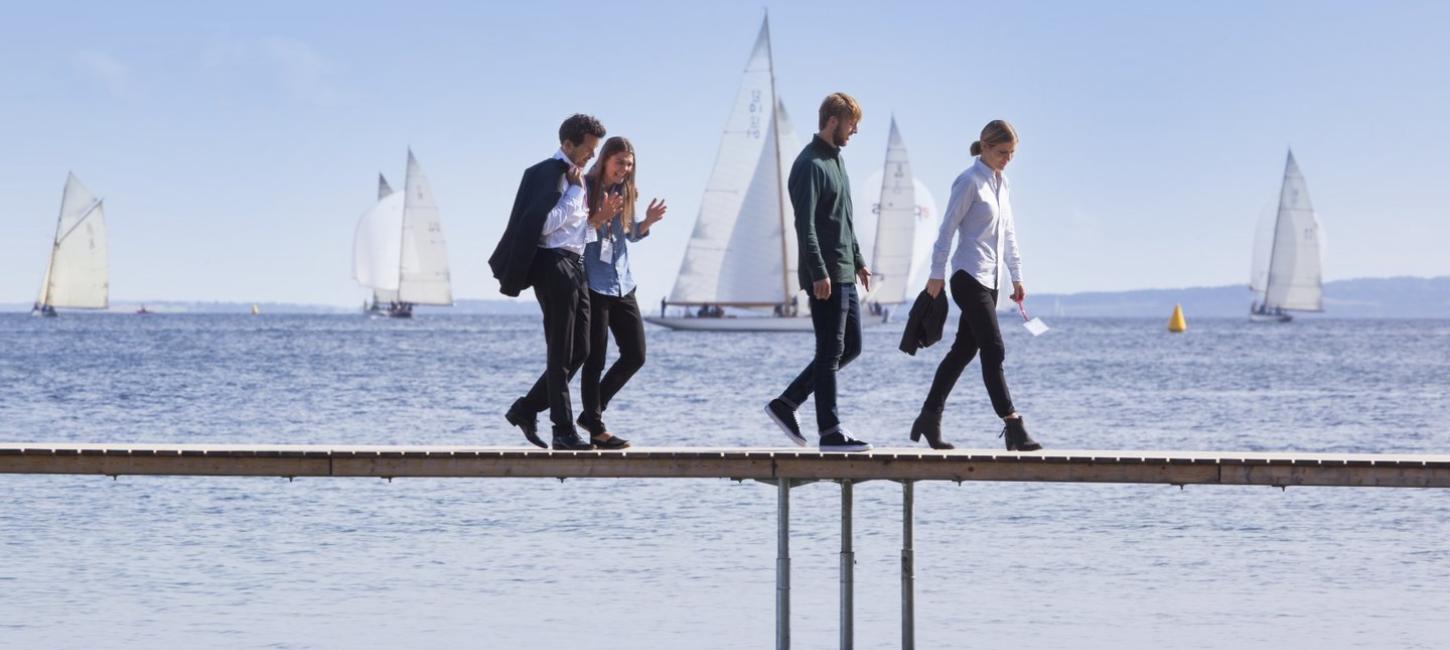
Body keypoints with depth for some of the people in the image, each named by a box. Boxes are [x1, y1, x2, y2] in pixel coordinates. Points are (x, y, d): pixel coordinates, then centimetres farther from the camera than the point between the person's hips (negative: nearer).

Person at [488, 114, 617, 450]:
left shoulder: (576, 177, 18)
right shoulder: (548, 174, -10)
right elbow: (546, 224, -19)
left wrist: (598, 217, 6)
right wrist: (575, 190, -13)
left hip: (575, 265, 9)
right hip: (554, 263, -9)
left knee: (579, 350, 10)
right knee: (561, 354, -5)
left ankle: (526, 409, 17)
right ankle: (564, 432, -1)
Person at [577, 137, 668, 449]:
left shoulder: (627, 193, 11)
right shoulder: (586, 188, -8)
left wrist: (647, 222, 1)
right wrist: (599, 218, -26)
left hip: (622, 284, 7)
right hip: (592, 284, -7)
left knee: (635, 355, 6)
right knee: (595, 360, -4)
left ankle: (592, 413, 19)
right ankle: (596, 429, 3)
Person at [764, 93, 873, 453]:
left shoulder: (835, 160, 18)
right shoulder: (810, 165, -13)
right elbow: (805, 224, -19)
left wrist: (858, 261, 23)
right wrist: (818, 273, -24)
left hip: (844, 273, 10)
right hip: (825, 275, -10)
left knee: (850, 346, 12)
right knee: (831, 351, -6)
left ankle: (786, 403, 15)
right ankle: (830, 431, -2)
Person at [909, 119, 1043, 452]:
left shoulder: (1002, 183, 14)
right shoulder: (969, 181, -10)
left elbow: (1009, 233, 20)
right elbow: (947, 229, -10)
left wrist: (1016, 276, 18)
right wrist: (937, 274, -11)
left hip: (989, 279, 9)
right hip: (969, 277, -9)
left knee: (964, 349, 11)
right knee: (993, 351, -12)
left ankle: (929, 418, 18)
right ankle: (1012, 425, -14)